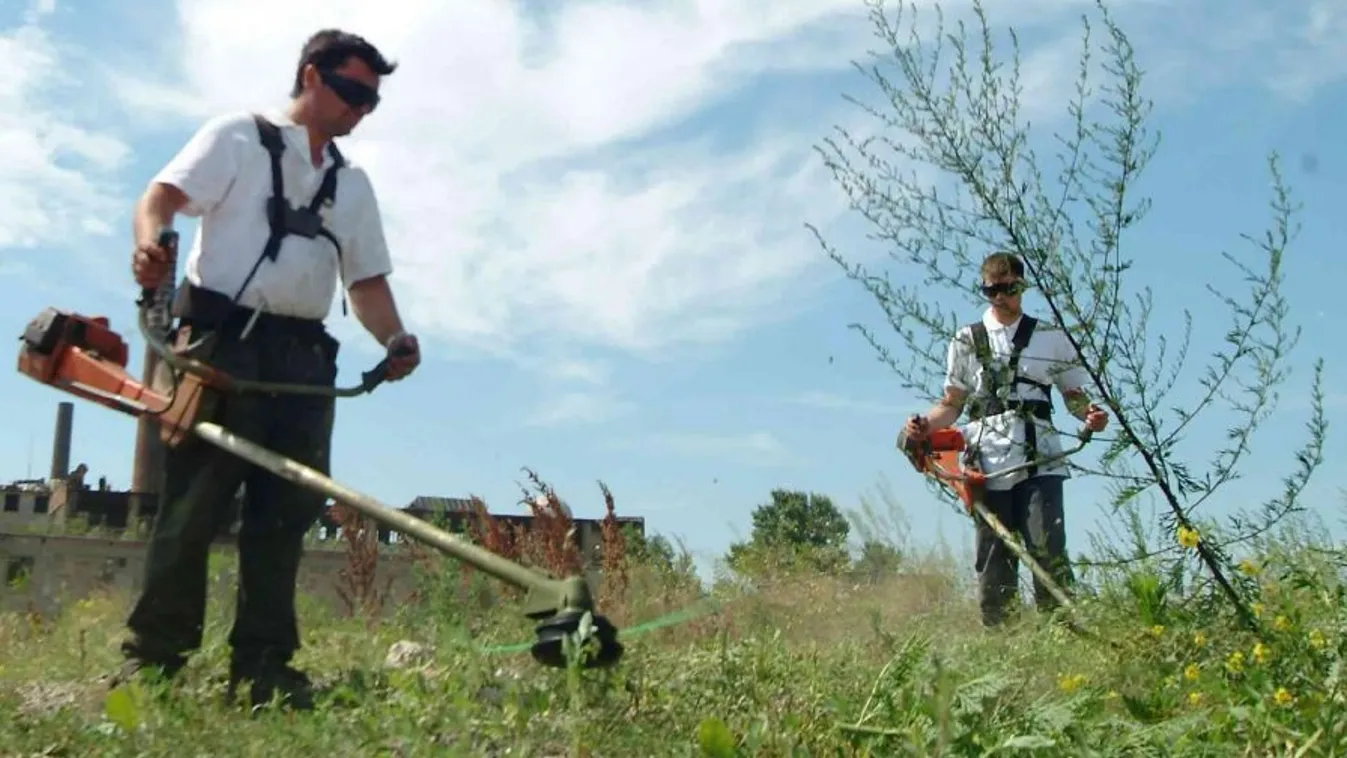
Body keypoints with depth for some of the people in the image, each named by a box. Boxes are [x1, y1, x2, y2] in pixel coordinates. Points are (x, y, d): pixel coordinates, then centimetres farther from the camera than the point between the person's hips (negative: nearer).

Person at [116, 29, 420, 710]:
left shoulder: (353, 184, 24)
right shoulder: (237, 136, 9)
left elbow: (367, 278, 20)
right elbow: (162, 195, -3)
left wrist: (393, 338, 0)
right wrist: (150, 243, -27)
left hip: (302, 356, 5)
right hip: (222, 340, -5)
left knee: (286, 509, 0)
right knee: (193, 501, -7)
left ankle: (262, 666, 5)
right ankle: (152, 655, 1)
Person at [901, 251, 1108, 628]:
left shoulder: (1050, 338, 14)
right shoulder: (966, 342, 16)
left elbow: (1074, 395, 15)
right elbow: (952, 403, 16)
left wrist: (1090, 413, -7)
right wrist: (925, 424, -3)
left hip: (1038, 462, -1)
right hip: (988, 463, 1)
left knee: (1047, 548, -14)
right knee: (993, 561, 2)